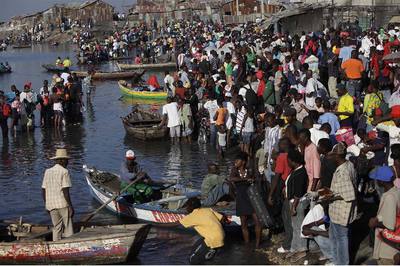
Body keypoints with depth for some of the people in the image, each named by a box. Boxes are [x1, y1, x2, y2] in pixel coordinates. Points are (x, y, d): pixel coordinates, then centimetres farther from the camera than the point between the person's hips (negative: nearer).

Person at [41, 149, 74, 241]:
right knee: (68, 229, -2)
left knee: (56, 228, 13)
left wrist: (47, 205, 21)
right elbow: (65, 191, -14)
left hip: (51, 205, 6)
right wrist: (71, 207, -10)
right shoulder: (64, 172, -7)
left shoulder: (47, 172, 10)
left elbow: (43, 190, 11)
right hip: (63, 204, -6)